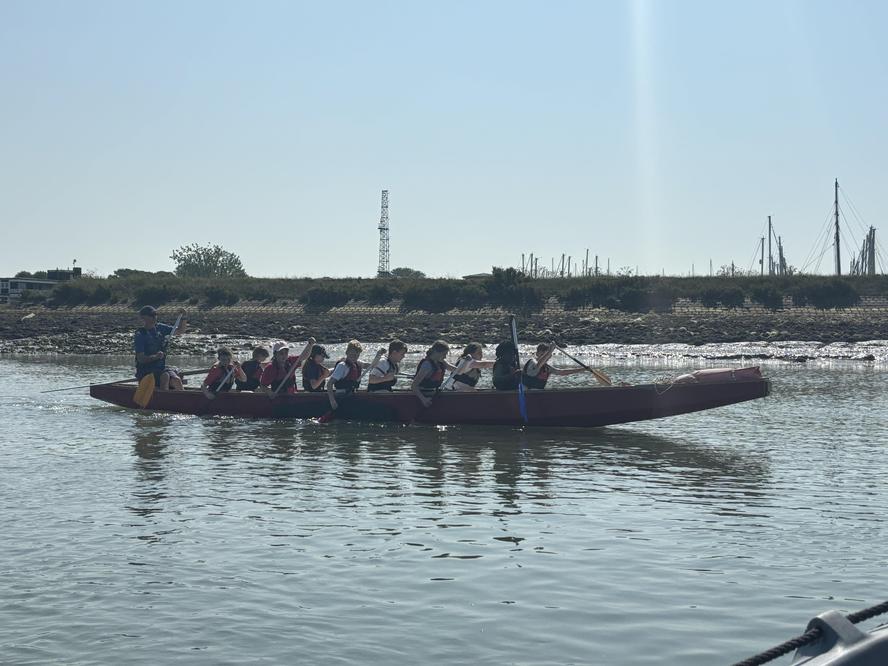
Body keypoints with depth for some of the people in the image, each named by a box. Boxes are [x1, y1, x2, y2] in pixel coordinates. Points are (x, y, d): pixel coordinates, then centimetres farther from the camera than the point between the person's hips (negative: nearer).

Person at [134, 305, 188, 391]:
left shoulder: (160, 328, 9)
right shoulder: (140, 335, -8)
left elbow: (180, 331, 17)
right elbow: (140, 359, -15)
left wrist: (183, 319, -1)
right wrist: (155, 357, -31)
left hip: (161, 368, 5)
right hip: (145, 371, -5)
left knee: (176, 380, -23)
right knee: (165, 376, -32)